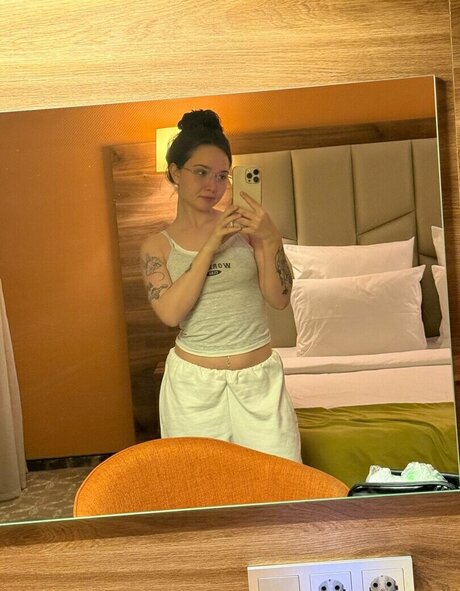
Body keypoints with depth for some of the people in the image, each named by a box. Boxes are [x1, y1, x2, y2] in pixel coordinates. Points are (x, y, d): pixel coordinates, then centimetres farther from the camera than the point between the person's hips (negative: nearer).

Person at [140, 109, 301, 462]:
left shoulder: (245, 227, 2)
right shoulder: (158, 245, 3)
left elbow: (279, 299, -3)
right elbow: (170, 312, -13)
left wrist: (271, 240, -17)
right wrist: (210, 246, -15)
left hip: (260, 379, 0)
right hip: (194, 383, 0)